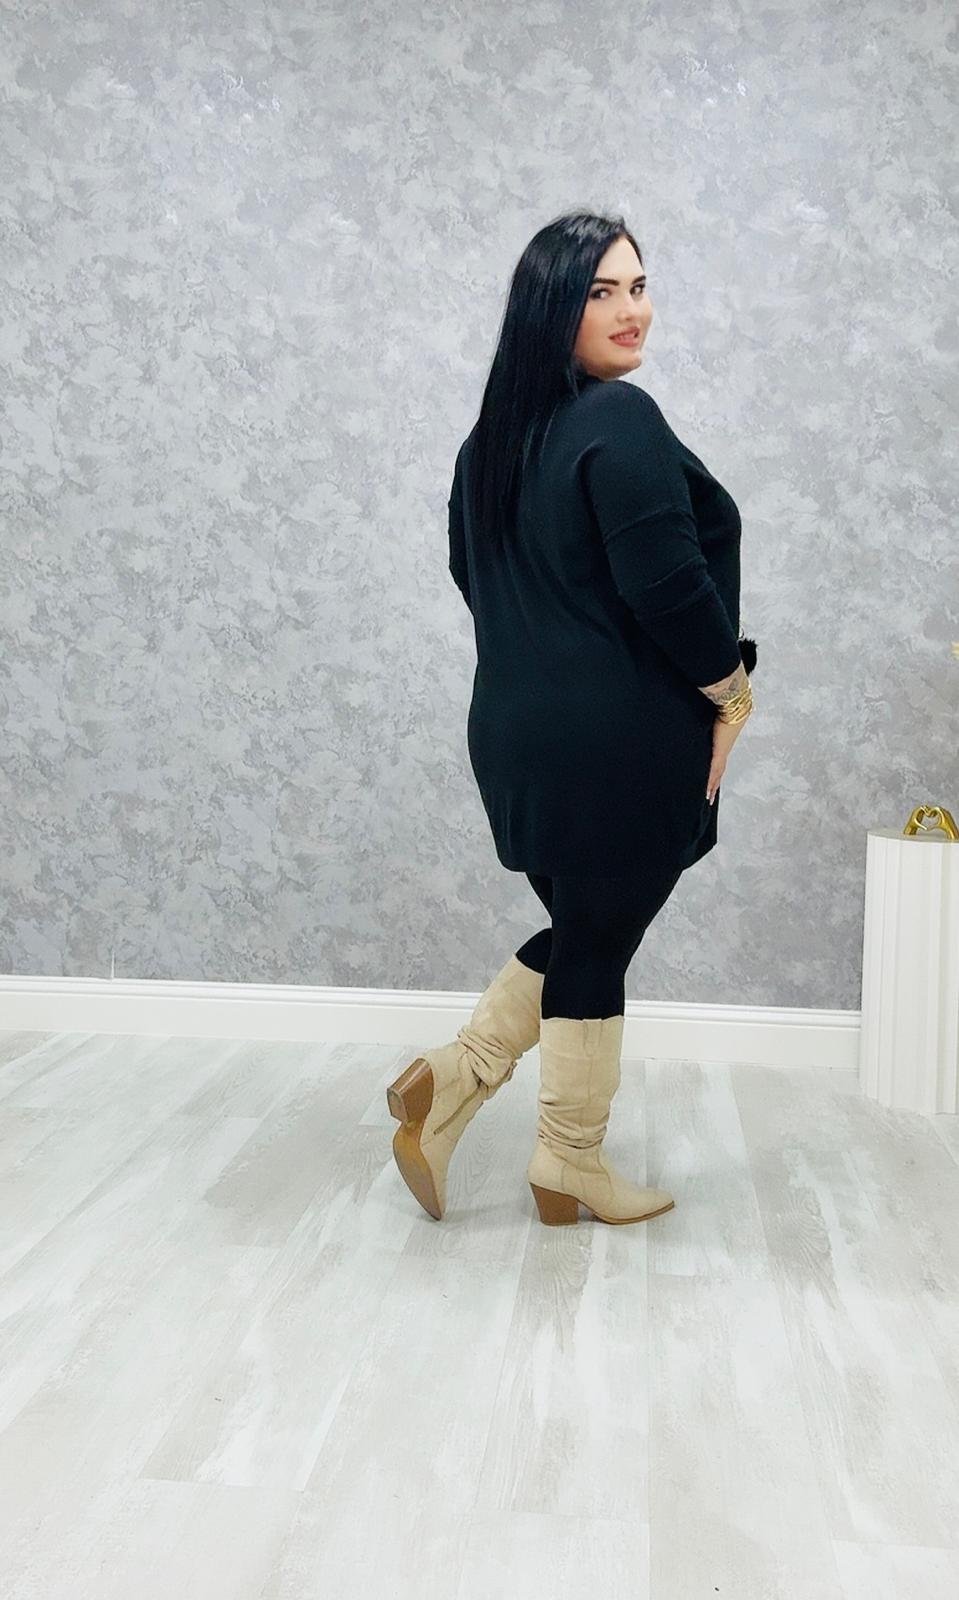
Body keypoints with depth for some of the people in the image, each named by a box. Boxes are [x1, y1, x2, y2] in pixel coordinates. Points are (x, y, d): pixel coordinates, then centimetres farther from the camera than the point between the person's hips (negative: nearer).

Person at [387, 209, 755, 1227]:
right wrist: (730, 689, -6)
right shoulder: (620, 421, -16)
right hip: (620, 738, -8)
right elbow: (668, 583, -21)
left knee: (580, 933, 23)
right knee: (598, 946, 7)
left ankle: (449, 1081, 17)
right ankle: (572, 1172, 23)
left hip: (518, 728, 8)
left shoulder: (495, 432, 10)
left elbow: (474, 571, 20)